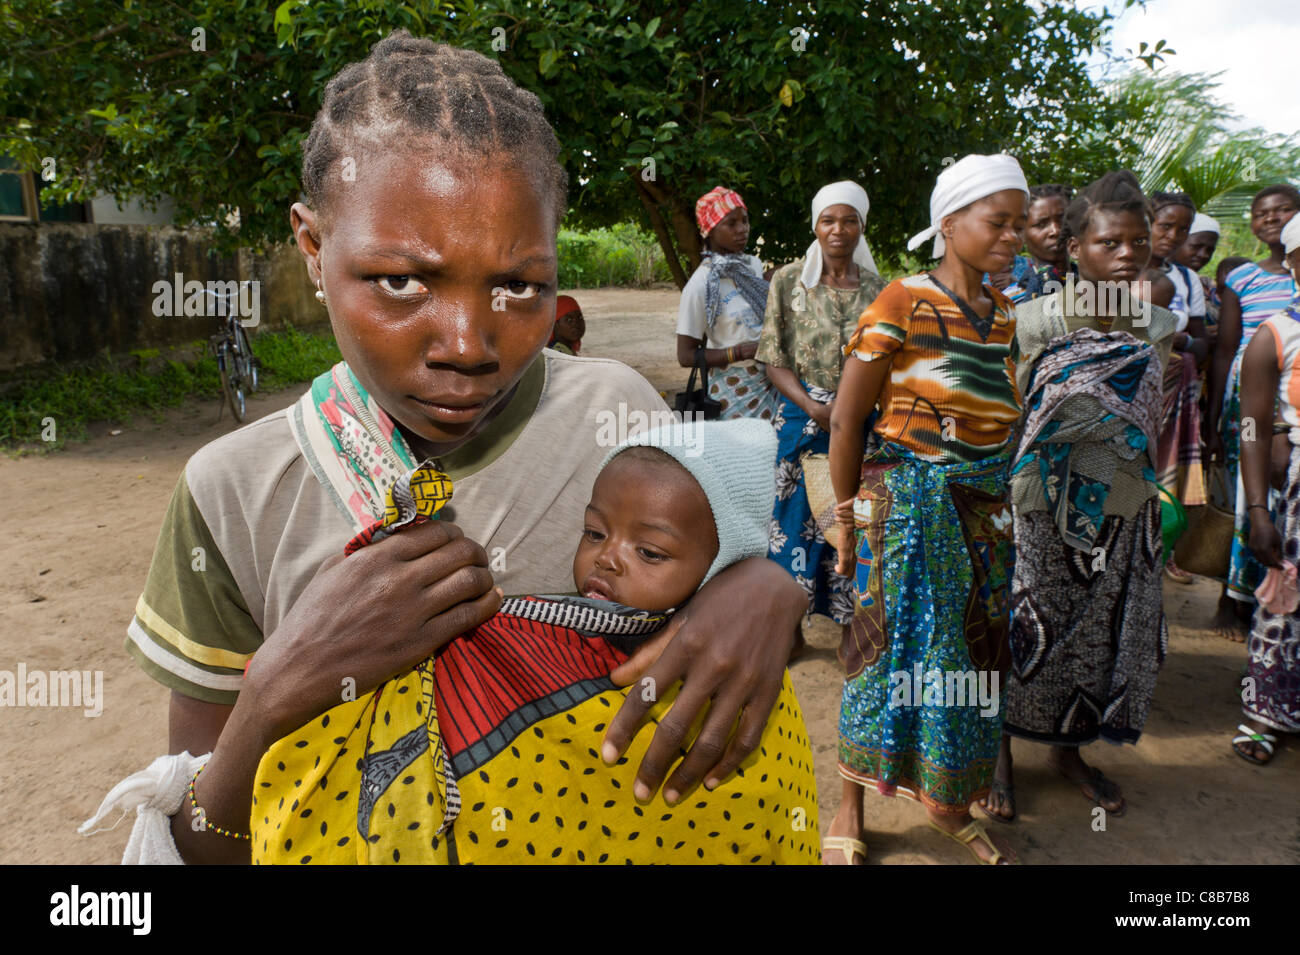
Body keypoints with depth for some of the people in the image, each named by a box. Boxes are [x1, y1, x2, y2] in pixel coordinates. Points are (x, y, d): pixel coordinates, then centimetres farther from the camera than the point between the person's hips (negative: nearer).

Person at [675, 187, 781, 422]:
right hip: (736, 394, -6)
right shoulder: (700, 284, -15)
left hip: (770, 383, 6)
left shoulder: (755, 266, 6)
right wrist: (741, 352, -21)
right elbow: (686, 356, -13)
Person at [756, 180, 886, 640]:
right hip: (804, 419, -1)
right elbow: (774, 359, -3)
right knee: (801, 514, 4)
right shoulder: (787, 280, 1)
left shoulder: (876, 287, 6)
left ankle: (851, 624, 23)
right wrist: (813, 407, -16)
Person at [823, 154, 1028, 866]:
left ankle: (948, 803, 30)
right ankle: (850, 812, 19)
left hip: (984, 510, 6)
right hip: (906, 505, -6)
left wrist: (989, 496, 11)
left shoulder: (1003, 312, 7)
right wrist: (850, 515, -3)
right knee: (891, 643, 1)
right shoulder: (900, 304, -11)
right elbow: (846, 419, -9)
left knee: (968, 648, 12)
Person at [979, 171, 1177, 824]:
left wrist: (1144, 492, 17)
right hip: (1044, 512, -5)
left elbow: (1149, 426, 14)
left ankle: (1068, 750, 37)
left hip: (1124, 516, 5)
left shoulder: (1158, 328, 3)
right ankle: (1000, 754, 26)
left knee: (1106, 637, 15)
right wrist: (999, 496, -9)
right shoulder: (1035, 321, -11)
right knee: (1025, 631, 5)